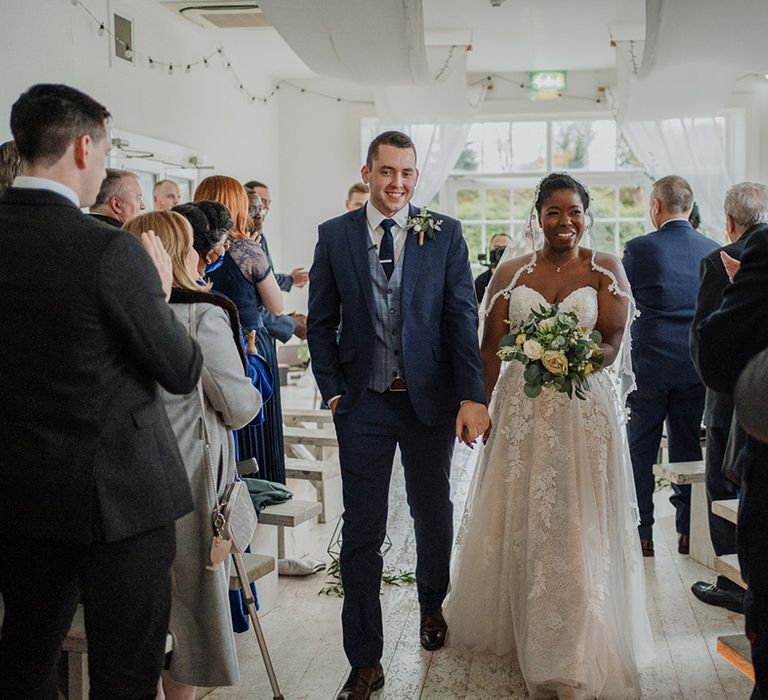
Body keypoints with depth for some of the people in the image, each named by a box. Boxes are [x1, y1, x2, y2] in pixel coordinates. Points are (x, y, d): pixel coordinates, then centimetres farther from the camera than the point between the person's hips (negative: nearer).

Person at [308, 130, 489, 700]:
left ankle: (432, 605, 47)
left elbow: (462, 318, -5)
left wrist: (472, 396, -12)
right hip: (363, 403, 0)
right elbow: (321, 322, 4)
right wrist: (333, 391, -4)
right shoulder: (334, 235, 1)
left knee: (433, 514, 18)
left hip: (430, 399, 1)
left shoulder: (445, 234, -1)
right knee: (362, 531, 2)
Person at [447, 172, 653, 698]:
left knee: (579, 526, 2)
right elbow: (491, 347, 3)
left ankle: (579, 648, 14)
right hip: (521, 409, 2)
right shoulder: (511, 273, 5)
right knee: (519, 519, 10)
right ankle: (517, 623, 30)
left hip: (587, 408, -2)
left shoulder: (607, 270, 1)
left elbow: (613, 344, -7)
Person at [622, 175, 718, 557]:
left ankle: (642, 534, 11)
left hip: (649, 362, -3)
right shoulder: (714, 252, 0)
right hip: (696, 364, 3)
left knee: (640, 452, 7)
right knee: (688, 448, 12)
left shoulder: (638, 249, -12)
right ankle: (688, 532, 18)